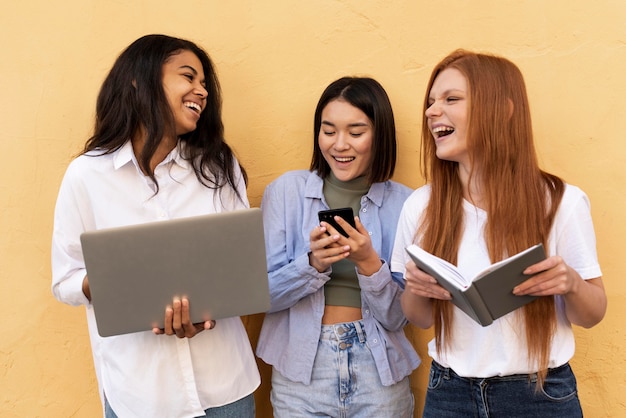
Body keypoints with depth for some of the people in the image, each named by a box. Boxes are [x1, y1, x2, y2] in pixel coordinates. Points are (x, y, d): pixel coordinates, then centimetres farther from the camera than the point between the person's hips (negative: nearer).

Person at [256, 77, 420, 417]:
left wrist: (368, 262, -22)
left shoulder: (402, 203, -4)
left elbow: (397, 316, -5)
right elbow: (262, 294, -6)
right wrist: (313, 263, -22)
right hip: (301, 371, 0)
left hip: (379, 375, 1)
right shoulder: (286, 190, -5)